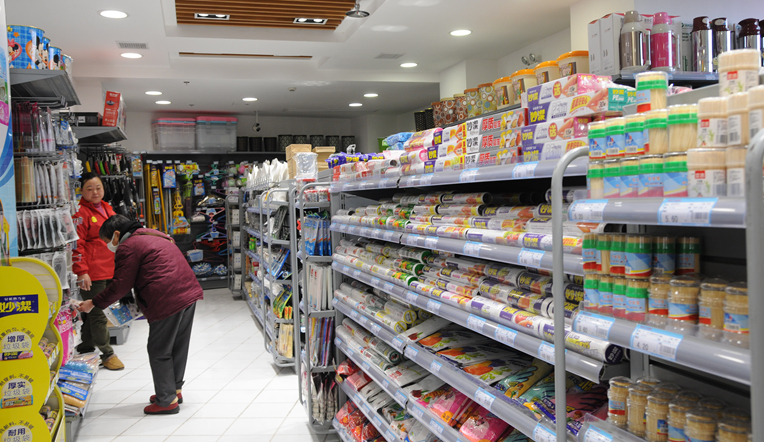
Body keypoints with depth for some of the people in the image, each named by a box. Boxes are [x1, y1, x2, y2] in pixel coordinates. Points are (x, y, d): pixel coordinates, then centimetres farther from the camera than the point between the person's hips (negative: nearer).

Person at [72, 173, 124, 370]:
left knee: (93, 311, 18)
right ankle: (107, 354, 9)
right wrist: (82, 271, -19)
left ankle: (86, 349, 32)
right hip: (92, 274, -8)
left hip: (109, 271, 8)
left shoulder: (107, 209, 15)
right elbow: (77, 244, -15)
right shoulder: (81, 212, -10)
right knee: (97, 314, 0)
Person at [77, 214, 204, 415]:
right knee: (178, 346, 19)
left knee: (159, 351, 3)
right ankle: (175, 389, 32)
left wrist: (93, 303, 7)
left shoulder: (127, 247, -4)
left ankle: (167, 400, 9)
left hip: (168, 300, -9)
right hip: (189, 292, 9)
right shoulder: (152, 236, 25)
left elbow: (120, 286, -3)